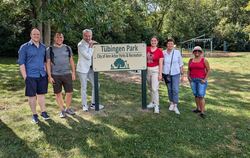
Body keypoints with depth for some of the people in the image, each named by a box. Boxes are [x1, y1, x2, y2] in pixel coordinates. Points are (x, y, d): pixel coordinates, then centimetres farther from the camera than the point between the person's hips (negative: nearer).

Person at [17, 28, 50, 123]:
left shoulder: (43, 47, 9)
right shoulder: (24, 47, -4)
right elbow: (21, 63, -6)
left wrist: (46, 72, 11)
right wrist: (25, 76, -11)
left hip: (42, 75, 4)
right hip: (31, 76, -4)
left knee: (41, 94, 12)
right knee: (32, 96, 6)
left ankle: (43, 112, 23)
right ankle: (34, 114, 18)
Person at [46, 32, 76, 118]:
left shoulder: (68, 48, 7)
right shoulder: (50, 49, 0)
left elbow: (71, 61, 11)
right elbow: (48, 63, -1)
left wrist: (73, 73, 6)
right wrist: (49, 76, -6)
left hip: (67, 74, 2)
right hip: (55, 75, -1)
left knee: (69, 92, 3)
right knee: (58, 93, 7)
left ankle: (68, 108, 24)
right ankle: (62, 110, 23)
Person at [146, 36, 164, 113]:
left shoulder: (159, 51, -8)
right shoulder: (147, 49, 2)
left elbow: (160, 64, -9)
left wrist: (160, 74, -12)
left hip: (155, 70, -5)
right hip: (148, 70, 5)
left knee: (154, 88, -11)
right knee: (151, 88, 15)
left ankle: (156, 106, -3)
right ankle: (153, 102, 30)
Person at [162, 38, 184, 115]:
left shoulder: (177, 52, -3)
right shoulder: (163, 53, -1)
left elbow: (181, 64, 2)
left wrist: (182, 74, 1)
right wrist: (161, 74, 7)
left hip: (175, 74, -1)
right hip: (166, 73, 2)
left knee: (175, 90, -7)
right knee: (169, 89, 11)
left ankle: (175, 106, -1)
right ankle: (171, 103, 28)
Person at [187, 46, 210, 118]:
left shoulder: (204, 60, -2)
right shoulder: (191, 60, 9)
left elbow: (208, 70, -2)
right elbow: (189, 70, 17)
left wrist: (205, 79, -10)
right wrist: (188, 76, 2)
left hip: (201, 80, -4)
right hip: (193, 80, 4)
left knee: (201, 95, -9)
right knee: (196, 95, 10)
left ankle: (202, 112, -5)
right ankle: (198, 108, 24)